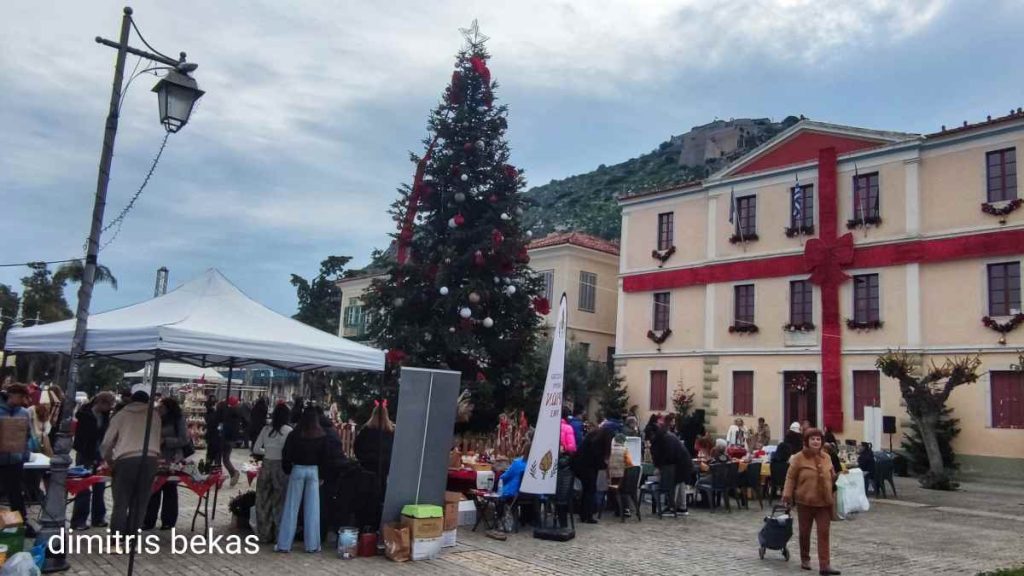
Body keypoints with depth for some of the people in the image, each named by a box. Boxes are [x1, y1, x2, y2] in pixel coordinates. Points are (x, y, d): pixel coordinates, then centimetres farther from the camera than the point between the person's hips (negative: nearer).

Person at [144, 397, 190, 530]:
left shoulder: (178, 420, -6)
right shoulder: (158, 420, 8)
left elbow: (184, 440, -12)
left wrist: (165, 441, -17)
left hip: (171, 460, -4)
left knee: (169, 490, 5)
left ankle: (168, 521, 15)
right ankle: (149, 521, 11)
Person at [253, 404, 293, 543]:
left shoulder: (266, 429, 1)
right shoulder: (289, 431, -9)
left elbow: (256, 449, 4)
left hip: (266, 465, 3)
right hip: (281, 466, -3)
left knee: (263, 500, 13)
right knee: (280, 502, 8)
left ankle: (264, 534, 22)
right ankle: (279, 535, 14)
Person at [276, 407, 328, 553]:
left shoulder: (294, 435, -5)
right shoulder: (322, 436, -2)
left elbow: (286, 455, -2)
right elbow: (324, 457, 1)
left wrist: (287, 470, 10)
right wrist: (322, 475, 8)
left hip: (297, 469, -1)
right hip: (314, 471, 1)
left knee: (291, 508, 6)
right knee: (312, 509, 5)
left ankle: (284, 544, 9)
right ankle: (312, 544, 8)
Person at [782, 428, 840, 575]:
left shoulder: (826, 457, 5)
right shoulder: (798, 458, -9)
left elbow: (832, 477, 19)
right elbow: (791, 477, -7)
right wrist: (787, 495, -12)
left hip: (824, 502, 3)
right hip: (805, 501, -3)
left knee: (824, 533, -1)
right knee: (805, 532, 11)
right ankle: (805, 559, 29)